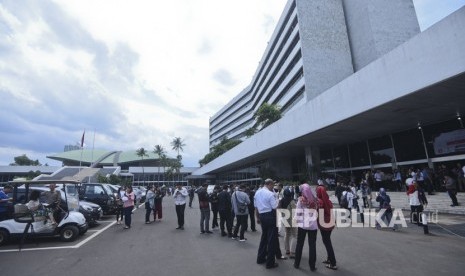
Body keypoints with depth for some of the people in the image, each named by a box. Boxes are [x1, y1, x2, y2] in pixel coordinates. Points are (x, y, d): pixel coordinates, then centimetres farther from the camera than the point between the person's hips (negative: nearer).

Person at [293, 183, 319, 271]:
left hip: (302, 224, -1)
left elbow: (298, 213, -8)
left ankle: (297, 263, 22)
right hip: (313, 225, 1)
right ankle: (312, 266, 16)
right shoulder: (315, 200, -2)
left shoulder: (301, 200, -9)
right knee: (312, 245, 10)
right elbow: (317, 212, 3)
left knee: (299, 244, 11)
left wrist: (297, 220, 6)